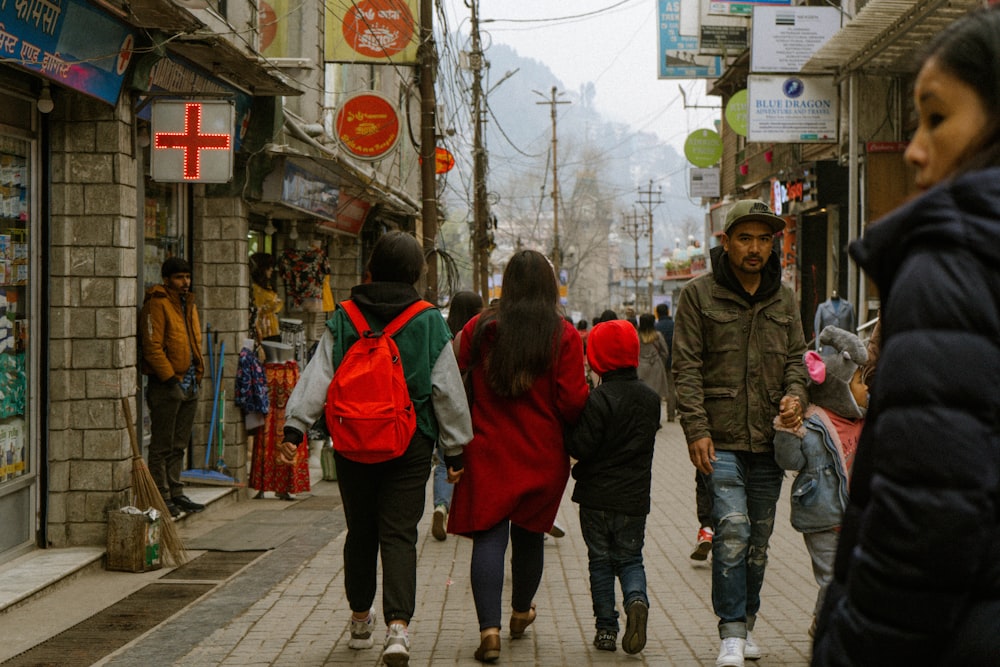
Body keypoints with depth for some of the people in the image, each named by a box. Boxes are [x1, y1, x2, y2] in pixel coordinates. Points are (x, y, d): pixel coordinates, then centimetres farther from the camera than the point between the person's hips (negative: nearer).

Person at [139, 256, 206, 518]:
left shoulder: (189, 305, 17)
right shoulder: (157, 304, -11)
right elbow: (152, 347, -17)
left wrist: (197, 374, 15)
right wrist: (171, 378, -18)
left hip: (189, 384, 8)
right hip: (166, 385, -8)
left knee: (179, 445, 14)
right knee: (162, 445, -2)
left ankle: (175, 493, 21)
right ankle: (161, 497, 2)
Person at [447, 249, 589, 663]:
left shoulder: (480, 329, -3)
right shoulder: (564, 336, -7)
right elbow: (573, 403, -10)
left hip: (488, 452, -1)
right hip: (542, 455, 1)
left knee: (489, 536, -1)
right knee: (529, 535, 17)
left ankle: (489, 629, -14)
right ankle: (521, 613, 37)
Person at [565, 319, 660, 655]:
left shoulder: (598, 400, -16)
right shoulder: (651, 398, 2)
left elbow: (581, 447, -17)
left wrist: (565, 432, 0)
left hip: (597, 495, -3)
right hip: (634, 497, 4)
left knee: (600, 561, 9)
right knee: (630, 558, 14)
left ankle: (606, 627, 9)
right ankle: (636, 599, -15)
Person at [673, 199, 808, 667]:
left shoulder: (783, 299, 12)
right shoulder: (699, 294, -1)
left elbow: (796, 357, 17)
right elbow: (686, 366, -3)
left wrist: (795, 395, -5)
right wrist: (696, 428, -11)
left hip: (769, 439, 4)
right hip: (720, 438, -4)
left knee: (759, 539, 10)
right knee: (732, 529, -16)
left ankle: (746, 623, 26)